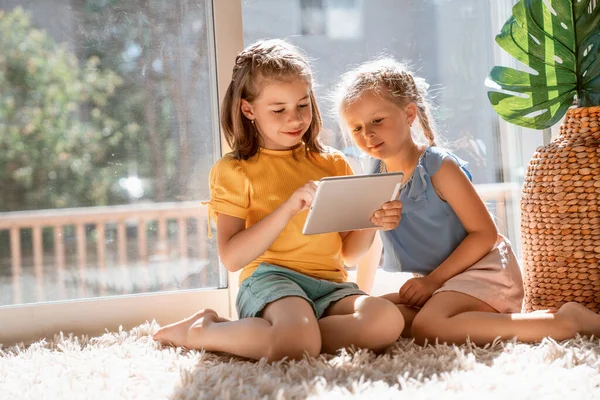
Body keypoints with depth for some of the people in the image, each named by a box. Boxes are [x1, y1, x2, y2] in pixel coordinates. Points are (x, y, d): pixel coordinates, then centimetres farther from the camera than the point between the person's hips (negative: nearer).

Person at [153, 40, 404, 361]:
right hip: (270, 278, -5)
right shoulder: (234, 170, 4)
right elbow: (231, 257, -8)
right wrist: (289, 208, -17)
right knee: (298, 344, -37)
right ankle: (199, 331, -8)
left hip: (330, 286, 5)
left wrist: (371, 222, -4)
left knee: (388, 322, -27)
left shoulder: (333, 163, 17)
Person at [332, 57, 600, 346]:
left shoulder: (439, 167, -15)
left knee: (427, 327, -32)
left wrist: (434, 279, -18)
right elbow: (371, 243, 17)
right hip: (432, 283, 8)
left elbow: (484, 233, -16)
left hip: (482, 271, -8)